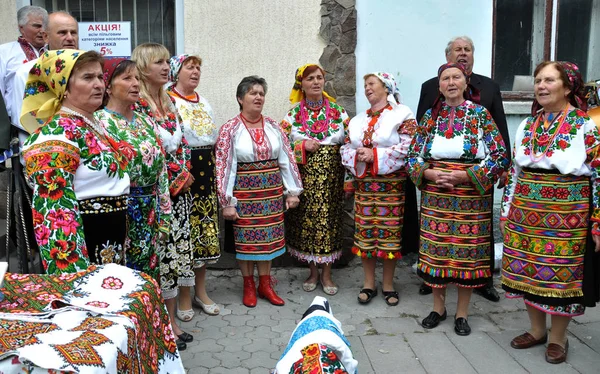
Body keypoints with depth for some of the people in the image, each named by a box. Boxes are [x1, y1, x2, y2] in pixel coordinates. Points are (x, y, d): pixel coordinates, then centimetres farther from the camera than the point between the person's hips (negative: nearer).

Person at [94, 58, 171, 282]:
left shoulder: (146, 122, 11)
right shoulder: (99, 122, -10)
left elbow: (161, 171, 12)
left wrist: (164, 218, 10)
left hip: (148, 218, 7)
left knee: (147, 277, 14)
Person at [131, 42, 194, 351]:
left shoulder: (169, 102, 14)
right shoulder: (135, 104, -11)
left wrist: (184, 174, 1)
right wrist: (176, 177, -12)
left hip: (179, 190, 8)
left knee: (176, 255, 12)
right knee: (158, 258, 0)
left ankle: (171, 321, 25)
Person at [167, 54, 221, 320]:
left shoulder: (204, 103, 16)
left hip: (205, 173, 7)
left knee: (205, 231, 11)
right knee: (183, 234, -2)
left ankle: (200, 291, 25)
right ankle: (184, 297, 12)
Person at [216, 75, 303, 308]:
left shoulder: (273, 127, 6)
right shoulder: (230, 129, -6)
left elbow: (287, 160, 7)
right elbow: (224, 166, -9)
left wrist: (292, 191, 3)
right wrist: (227, 202, -13)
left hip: (272, 191, 4)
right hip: (244, 192, -3)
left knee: (268, 237, 9)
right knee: (246, 239, 5)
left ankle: (265, 285, 22)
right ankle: (249, 286, 21)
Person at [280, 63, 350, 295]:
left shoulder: (337, 111, 4)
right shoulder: (293, 113, 2)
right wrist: (303, 146, -13)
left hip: (331, 175, 0)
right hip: (304, 175, 0)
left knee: (329, 220, 2)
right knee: (306, 221, 3)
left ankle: (327, 274, 17)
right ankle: (313, 272, 21)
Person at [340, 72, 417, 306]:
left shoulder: (402, 114, -3)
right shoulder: (357, 120, 15)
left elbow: (408, 147, -15)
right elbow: (346, 148, 11)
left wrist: (375, 155, -17)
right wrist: (357, 157, -11)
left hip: (391, 184, -5)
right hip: (364, 184, 5)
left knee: (390, 232, 1)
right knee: (365, 232, 6)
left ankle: (388, 284, 16)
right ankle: (369, 283, 19)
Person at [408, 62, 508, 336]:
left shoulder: (480, 115, -1)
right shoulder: (430, 116, 7)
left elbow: (500, 156, -6)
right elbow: (413, 155, 8)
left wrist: (464, 175, -16)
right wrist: (430, 173, -12)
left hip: (471, 195, -2)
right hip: (435, 194, 2)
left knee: (468, 251, 3)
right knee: (435, 249, 6)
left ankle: (462, 313, 19)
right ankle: (438, 307, 24)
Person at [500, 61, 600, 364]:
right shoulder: (527, 125, 9)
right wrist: (507, 211, 12)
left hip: (566, 213, -5)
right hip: (526, 212, 5)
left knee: (562, 274, 4)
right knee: (528, 271, 11)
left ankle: (557, 337, 24)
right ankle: (536, 330, 30)